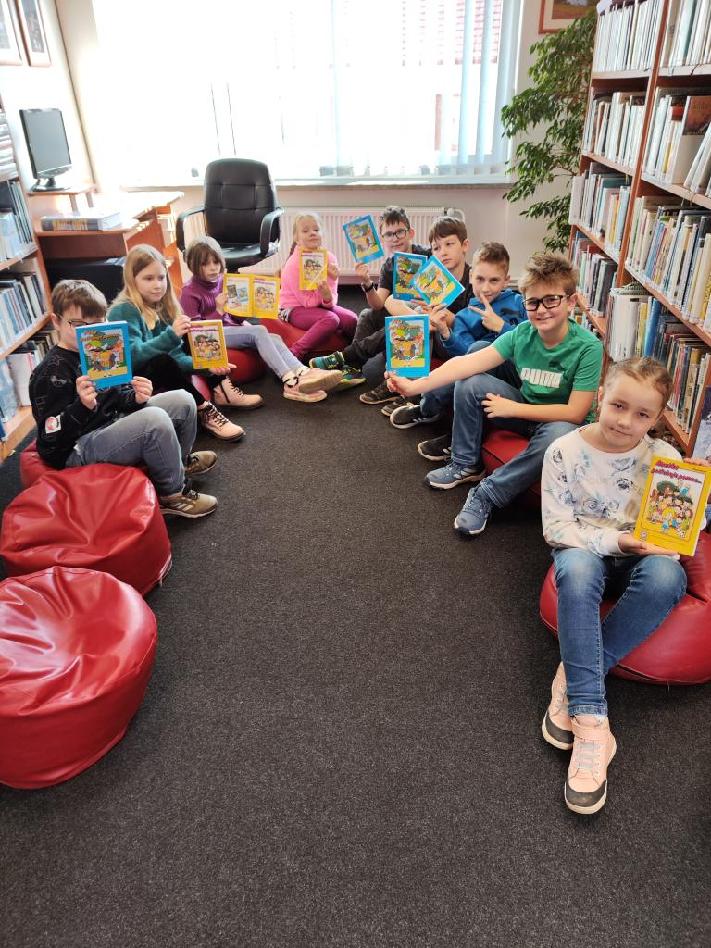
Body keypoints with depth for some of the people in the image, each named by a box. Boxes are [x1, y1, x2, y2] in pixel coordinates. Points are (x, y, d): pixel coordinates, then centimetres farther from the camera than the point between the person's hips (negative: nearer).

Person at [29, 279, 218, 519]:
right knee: (154, 418, -32)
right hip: (77, 450, -9)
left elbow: (118, 397, 14)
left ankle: (180, 461, 31)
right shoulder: (51, 373, -18)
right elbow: (51, 443, -21)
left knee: (183, 400, 7)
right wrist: (82, 406, -37)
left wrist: (136, 398, -9)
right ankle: (174, 494, -12)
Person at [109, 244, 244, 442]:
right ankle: (205, 411, -23)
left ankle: (222, 389, -11)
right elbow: (132, 356, -29)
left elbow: (177, 355, 2)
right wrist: (171, 335, -39)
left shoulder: (163, 305, 7)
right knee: (161, 361, -37)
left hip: (167, 375, 8)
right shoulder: (123, 311, -14)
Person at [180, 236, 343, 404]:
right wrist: (219, 311, -20)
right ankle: (291, 382, -40)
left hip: (231, 329, 6)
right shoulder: (189, 292, -6)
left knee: (274, 337, -20)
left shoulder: (223, 281, 11)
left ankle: (302, 374, -41)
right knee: (259, 331, -28)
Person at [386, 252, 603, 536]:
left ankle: (487, 494, -22)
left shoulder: (588, 348, -23)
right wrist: (414, 385, -31)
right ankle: (466, 465, 4)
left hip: (561, 423, -4)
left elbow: (575, 413, -24)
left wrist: (512, 408, -22)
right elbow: (467, 363, -21)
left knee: (558, 435, -39)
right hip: (525, 410, 4)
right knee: (469, 383, -13)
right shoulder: (521, 334, -13)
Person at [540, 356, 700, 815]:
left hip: (641, 555, 2)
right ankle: (589, 718, -36)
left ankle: (574, 679, -24)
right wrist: (614, 540, -24)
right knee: (575, 570, -38)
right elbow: (556, 527, -11)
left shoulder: (665, 457, -6)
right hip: (586, 549, -1)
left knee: (666, 577, -35)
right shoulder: (565, 451, -11)